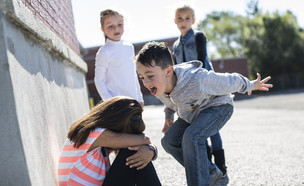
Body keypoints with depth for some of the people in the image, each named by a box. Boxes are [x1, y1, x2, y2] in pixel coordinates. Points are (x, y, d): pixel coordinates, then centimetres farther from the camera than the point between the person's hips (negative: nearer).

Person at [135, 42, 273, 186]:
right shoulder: (158, 86, -19)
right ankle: (211, 173, 11)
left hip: (218, 106, -8)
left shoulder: (197, 80, -41)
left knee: (192, 137, -32)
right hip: (192, 113, 8)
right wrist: (168, 115, 20)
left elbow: (230, 81, -21)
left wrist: (251, 85, -5)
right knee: (169, 141, -1)